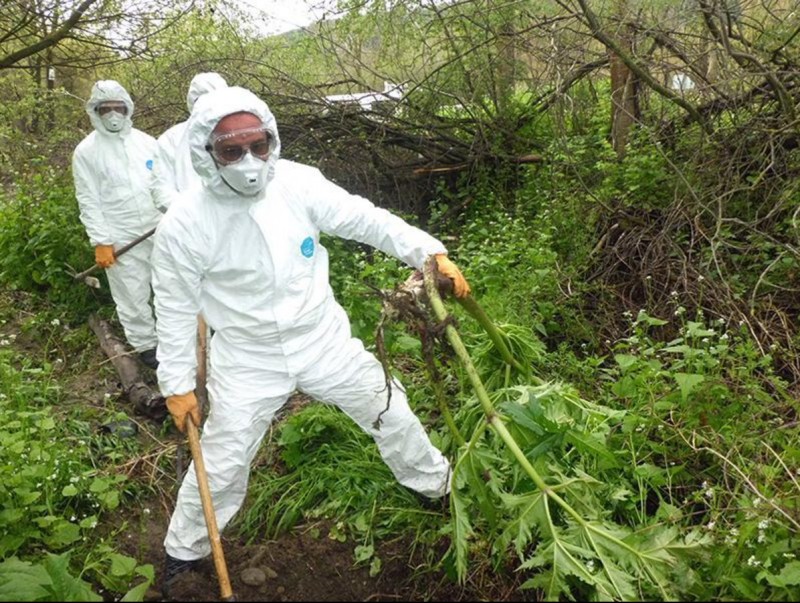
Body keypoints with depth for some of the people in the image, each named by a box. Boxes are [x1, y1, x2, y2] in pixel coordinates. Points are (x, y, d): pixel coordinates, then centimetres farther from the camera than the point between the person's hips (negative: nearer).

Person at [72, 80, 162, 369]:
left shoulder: (146, 141, 5)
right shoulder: (86, 151, -4)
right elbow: (88, 201, -5)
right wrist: (100, 242, -10)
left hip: (159, 230, 3)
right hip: (122, 238, -3)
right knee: (133, 295, 5)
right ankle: (146, 344, 22)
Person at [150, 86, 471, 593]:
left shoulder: (298, 184, -15)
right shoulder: (184, 225, -18)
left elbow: (366, 219, -7)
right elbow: (176, 309, -7)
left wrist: (431, 252, -15)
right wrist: (177, 384, -2)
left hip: (325, 341, 3)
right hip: (248, 362, -2)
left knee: (390, 413, 17)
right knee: (222, 464, 9)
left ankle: (437, 483, 47)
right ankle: (185, 552, 40)